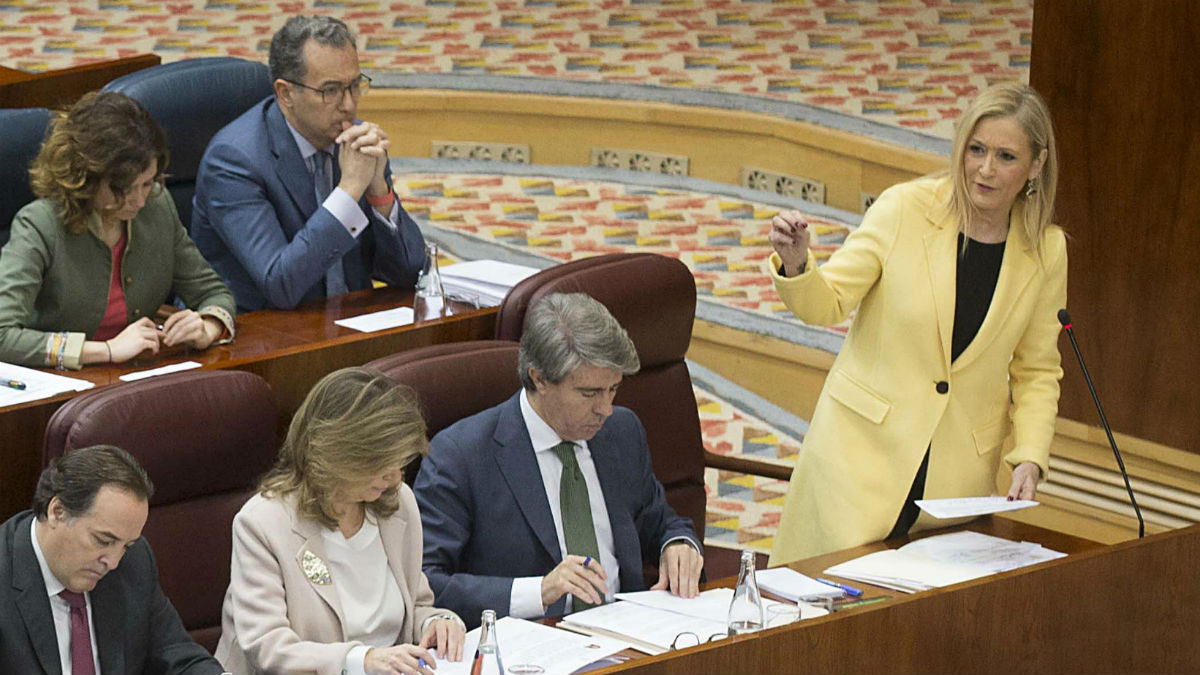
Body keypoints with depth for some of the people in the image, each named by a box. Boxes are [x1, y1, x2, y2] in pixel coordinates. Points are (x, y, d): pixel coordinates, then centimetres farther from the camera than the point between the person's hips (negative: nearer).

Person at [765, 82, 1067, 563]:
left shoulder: (1045, 250, -1)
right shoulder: (904, 209, -9)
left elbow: (1036, 371, 9)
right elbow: (827, 303, -5)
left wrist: (1030, 460, -5)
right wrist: (796, 265, -27)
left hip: (960, 468, 2)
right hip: (865, 451, -2)